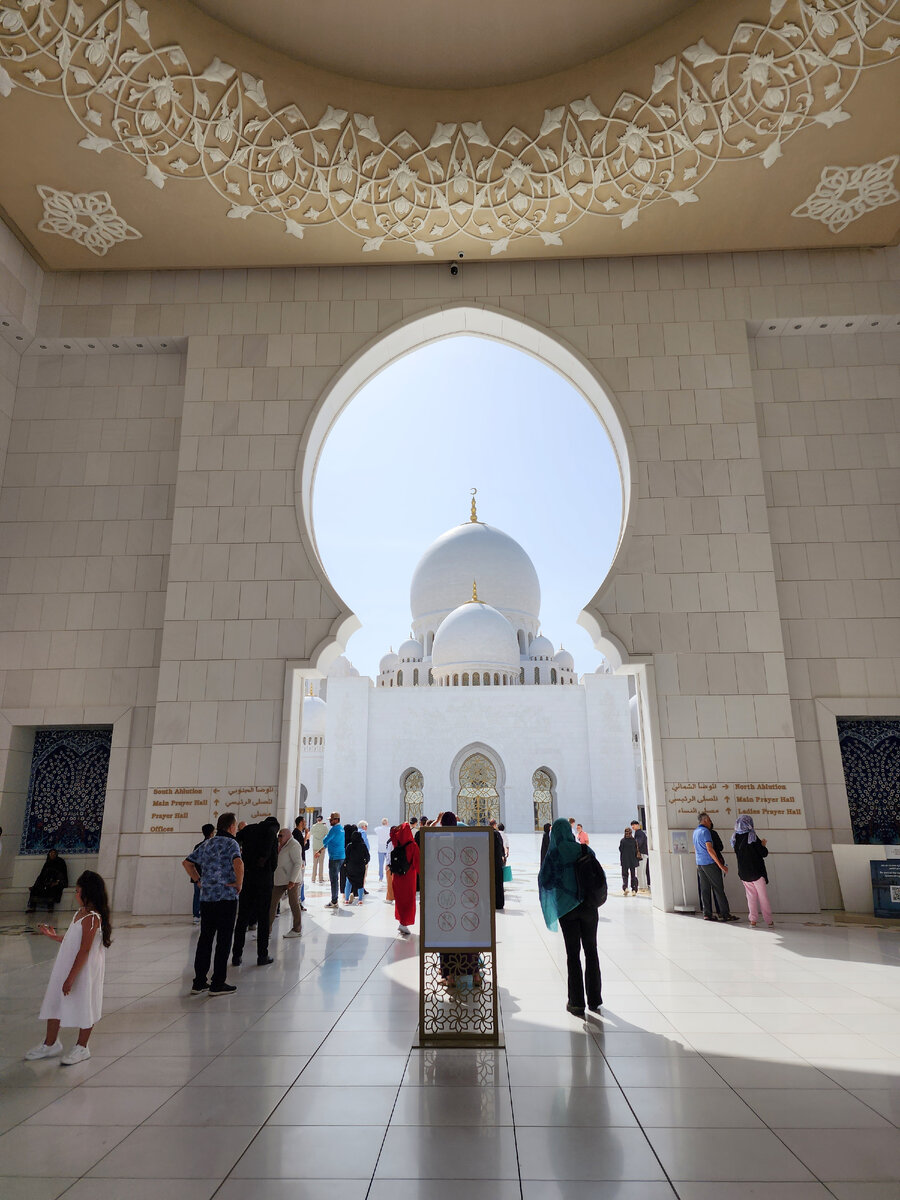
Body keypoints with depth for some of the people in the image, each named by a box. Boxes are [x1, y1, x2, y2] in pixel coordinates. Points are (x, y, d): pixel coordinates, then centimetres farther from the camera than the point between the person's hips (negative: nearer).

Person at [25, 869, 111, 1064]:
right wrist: (53, 936, 18)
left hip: (84, 971, -9)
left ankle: (81, 1048, 24)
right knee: (54, 1002, 17)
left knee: (83, 1007, 6)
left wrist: (71, 977, -24)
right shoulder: (80, 913, 6)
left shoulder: (92, 918, -24)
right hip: (66, 967, 9)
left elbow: (84, 950, -25)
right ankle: (50, 1044, 35)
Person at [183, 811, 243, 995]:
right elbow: (238, 863, -28)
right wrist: (239, 884, -15)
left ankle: (199, 982, 19)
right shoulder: (231, 843, -9)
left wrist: (199, 880, 18)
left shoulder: (206, 844, 13)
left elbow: (187, 862, 19)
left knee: (205, 939, 14)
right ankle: (218, 984, 6)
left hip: (206, 897, 7)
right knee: (224, 940, 2)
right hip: (226, 897, -7)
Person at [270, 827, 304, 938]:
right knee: (272, 902, 7)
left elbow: (298, 863, -19)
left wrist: (292, 880, -22)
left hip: (292, 880, -9)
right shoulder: (281, 845, 13)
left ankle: (297, 930, 9)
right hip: (280, 880, 9)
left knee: (294, 903, -1)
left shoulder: (293, 845, -14)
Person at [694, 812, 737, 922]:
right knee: (718, 888, -3)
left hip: (700, 864, 8)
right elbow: (710, 849, -19)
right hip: (710, 863, -8)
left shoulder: (695, 832, 14)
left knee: (705, 889, 7)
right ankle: (725, 913, -2)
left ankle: (707, 914, 7)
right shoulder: (705, 831, -12)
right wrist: (720, 865, -18)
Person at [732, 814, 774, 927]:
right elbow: (764, 853, -13)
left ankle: (753, 920, 8)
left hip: (743, 872, 4)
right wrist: (763, 845, 7)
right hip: (756, 871, -4)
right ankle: (769, 921, 11)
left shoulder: (735, 837, 0)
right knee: (763, 896, 6)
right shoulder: (752, 836, -15)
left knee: (751, 896, 11)